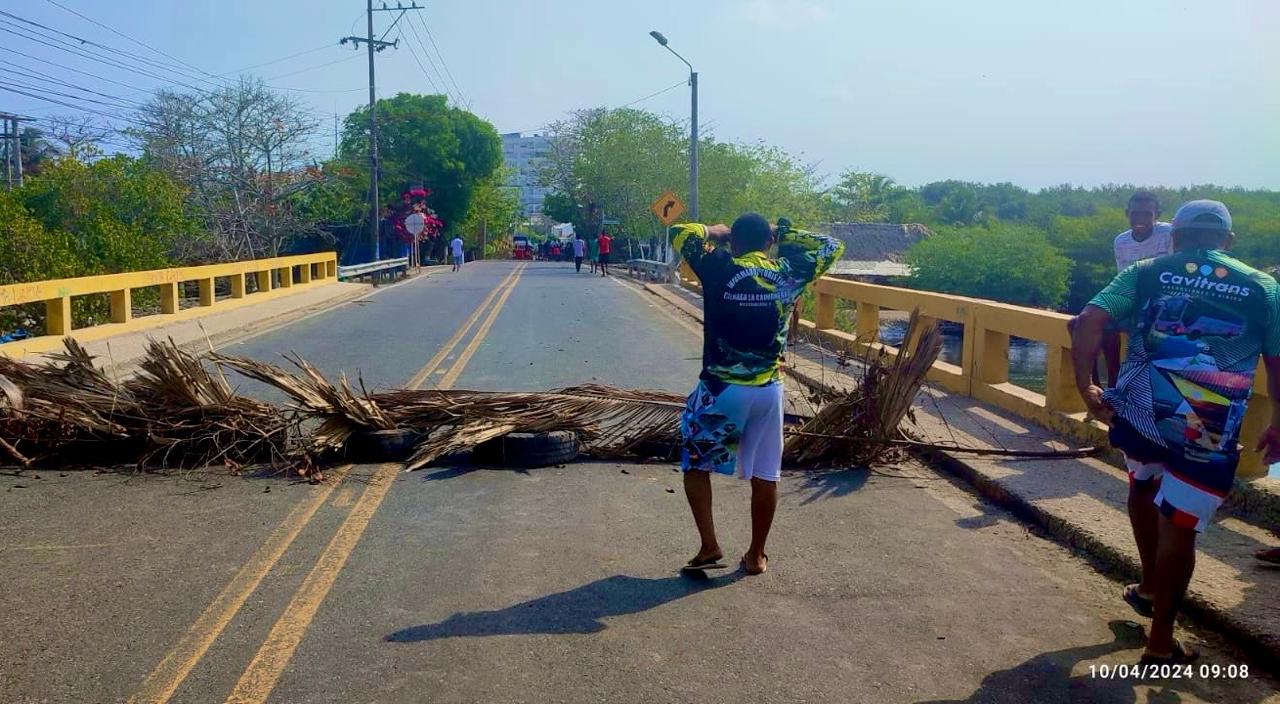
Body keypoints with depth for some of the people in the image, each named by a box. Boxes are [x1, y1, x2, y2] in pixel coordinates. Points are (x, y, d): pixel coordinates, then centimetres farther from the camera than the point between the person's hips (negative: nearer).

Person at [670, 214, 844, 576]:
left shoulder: (720, 269, -8)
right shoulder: (788, 274, 1)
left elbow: (680, 233, -1)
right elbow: (831, 247, 16)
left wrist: (715, 232, 14)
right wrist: (785, 234, 15)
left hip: (721, 388, -2)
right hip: (769, 390, 3)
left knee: (696, 465, 15)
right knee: (765, 475, 12)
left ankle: (709, 546, 8)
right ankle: (756, 556, 21)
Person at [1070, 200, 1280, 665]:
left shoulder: (1146, 273, 9)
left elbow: (1087, 324, -5)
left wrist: (1085, 388, 3)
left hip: (1137, 414, 2)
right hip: (1209, 434, -1)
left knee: (1143, 485, 32)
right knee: (1179, 529, 9)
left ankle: (1150, 587, 41)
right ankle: (1161, 643, 20)